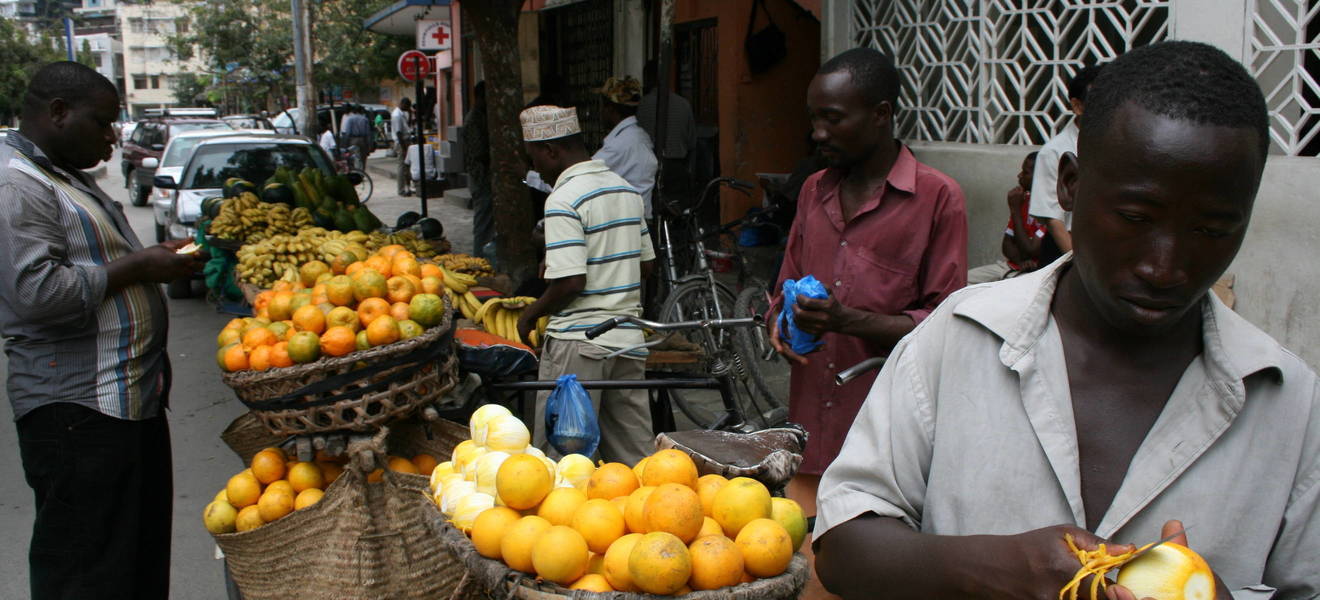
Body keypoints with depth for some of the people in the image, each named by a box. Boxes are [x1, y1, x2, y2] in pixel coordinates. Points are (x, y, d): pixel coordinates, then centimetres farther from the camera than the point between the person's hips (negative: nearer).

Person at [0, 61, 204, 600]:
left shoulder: (69, 177, 20)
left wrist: (156, 258, 15)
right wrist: (137, 267, -16)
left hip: (134, 395, 11)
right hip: (78, 410, -10)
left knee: (144, 554, 17)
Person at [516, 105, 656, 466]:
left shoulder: (563, 199, -13)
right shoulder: (627, 189, 11)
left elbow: (570, 282, -20)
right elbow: (645, 265, 16)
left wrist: (531, 314, -4)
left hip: (578, 341, -8)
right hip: (628, 337, 8)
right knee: (635, 455, 13)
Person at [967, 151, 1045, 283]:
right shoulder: (1024, 200, 9)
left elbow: (1030, 250, -20)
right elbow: (1007, 244, 11)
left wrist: (1015, 209, -13)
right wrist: (1021, 261, -13)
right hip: (1010, 266, 8)